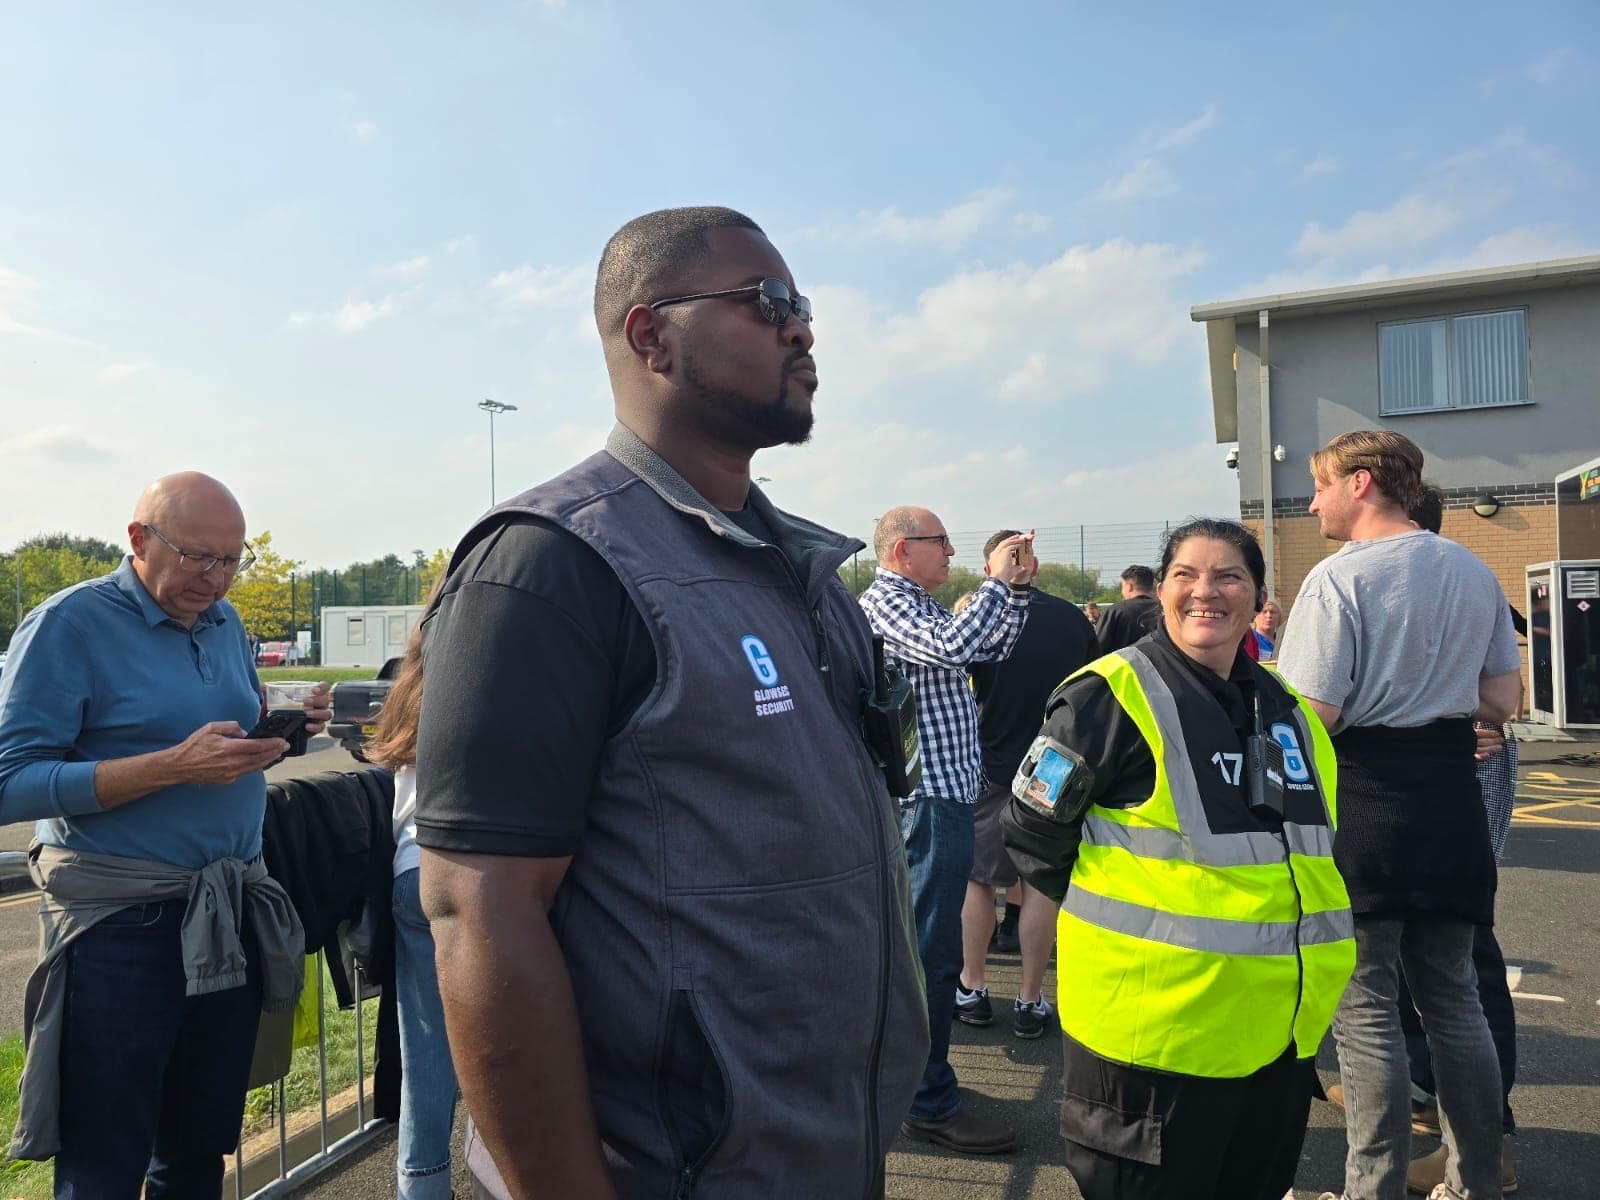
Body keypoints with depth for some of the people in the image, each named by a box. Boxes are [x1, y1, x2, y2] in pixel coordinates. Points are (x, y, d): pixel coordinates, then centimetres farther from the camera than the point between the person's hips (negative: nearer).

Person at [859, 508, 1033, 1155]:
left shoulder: (920, 604, 18)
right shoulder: (884, 601, -13)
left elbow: (991, 648, 18)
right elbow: (953, 648, -28)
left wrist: (1017, 586, 6)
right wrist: (996, 581, -16)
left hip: (942, 791, 11)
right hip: (929, 796, -11)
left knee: (916, 942, 18)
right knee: (931, 952, -5)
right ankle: (930, 1102, 4)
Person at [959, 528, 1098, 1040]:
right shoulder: (1073, 619, -3)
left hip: (992, 768, -2)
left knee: (975, 876, 14)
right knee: (1042, 882, 8)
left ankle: (973, 988, 21)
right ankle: (1030, 1002, 15)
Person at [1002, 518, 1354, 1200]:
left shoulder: (1284, 705, 9)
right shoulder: (1114, 695, -14)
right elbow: (1030, 830, -9)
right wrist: (1113, 919, -2)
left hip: (1279, 1026, 7)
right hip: (1155, 1023, -7)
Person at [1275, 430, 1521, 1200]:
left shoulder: (1339, 576, -15)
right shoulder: (1475, 573, 8)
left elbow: (1313, 717, -19)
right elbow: (1503, 699, 11)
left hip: (1364, 800, -7)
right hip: (1449, 798, 7)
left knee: (1365, 1009, 3)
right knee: (1452, 996, 18)